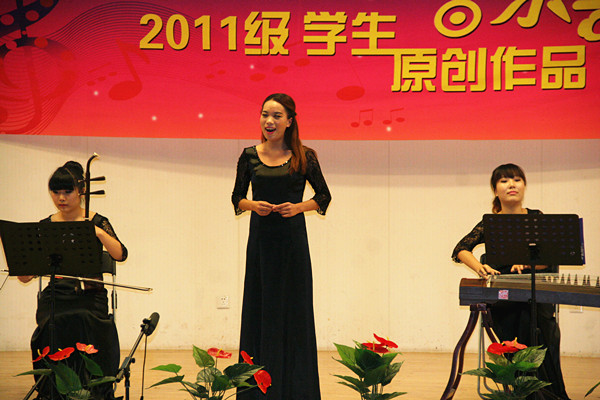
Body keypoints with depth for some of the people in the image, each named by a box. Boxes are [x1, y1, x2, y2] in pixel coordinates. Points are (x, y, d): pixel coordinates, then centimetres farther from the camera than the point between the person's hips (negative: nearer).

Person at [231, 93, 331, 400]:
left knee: (294, 311, 1)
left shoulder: (303, 156, 0)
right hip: (260, 239, 2)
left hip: (292, 240, -1)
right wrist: (252, 205, -10)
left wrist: (299, 207, -10)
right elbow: (237, 198, 11)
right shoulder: (250, 156, 5)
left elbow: (323, 196, 7)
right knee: (259, 310, 4)